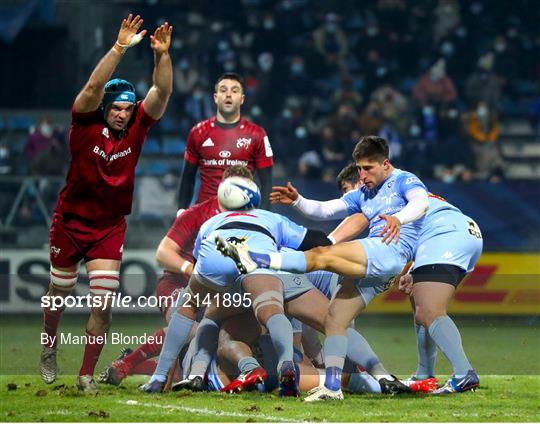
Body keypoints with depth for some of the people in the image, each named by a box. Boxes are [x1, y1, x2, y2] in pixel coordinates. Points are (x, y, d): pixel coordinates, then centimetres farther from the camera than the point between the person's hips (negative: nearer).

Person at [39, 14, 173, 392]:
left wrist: (162, 54, -33)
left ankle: (87, 374, 4)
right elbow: (94, 86, -30)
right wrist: (119, 48, -40)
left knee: (104, 303, -8)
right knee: (59, 293, 16)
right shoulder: (87, 124, -14)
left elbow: (162, 93, -17)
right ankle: (49, 350, 42)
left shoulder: (137, 127, -6)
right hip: (70, 222, -1)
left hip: (110, 228, 1)